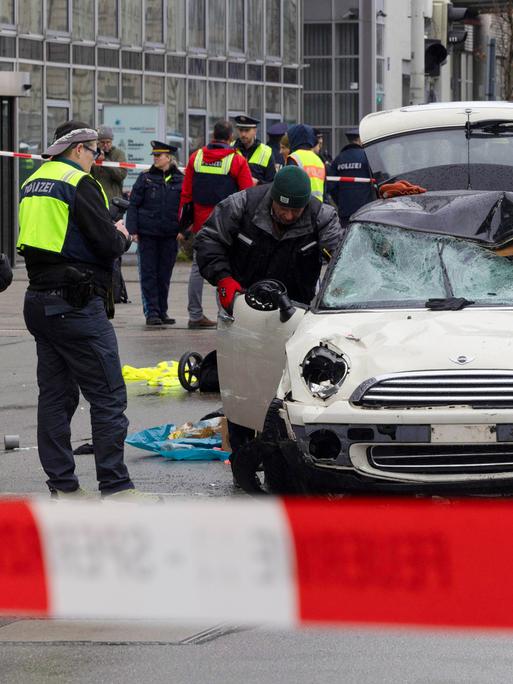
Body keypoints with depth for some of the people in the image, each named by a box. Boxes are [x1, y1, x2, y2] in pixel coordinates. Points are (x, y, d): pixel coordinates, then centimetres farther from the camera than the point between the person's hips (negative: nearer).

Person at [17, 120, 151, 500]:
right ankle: (115, 487, -7)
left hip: (39, 300, 9)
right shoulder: (80, 184, -11)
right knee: (108, 397, -5)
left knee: (55, 395, 11)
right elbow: (107, 243, -17)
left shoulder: (34, 183, 14)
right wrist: (123, 237, 6)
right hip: (76, 304, -9)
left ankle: (62, 486, 13)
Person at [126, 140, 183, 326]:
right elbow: (133, 205, 2)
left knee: (164, 274, 7)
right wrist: (132, 229, -6)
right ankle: (151, 312, 0)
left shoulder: (180, 180, 5)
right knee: (148, 273, -2)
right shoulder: (145, 178, 2)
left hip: (170, 235, 1)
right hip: (147, 233, -1)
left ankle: (162, 311, 15)